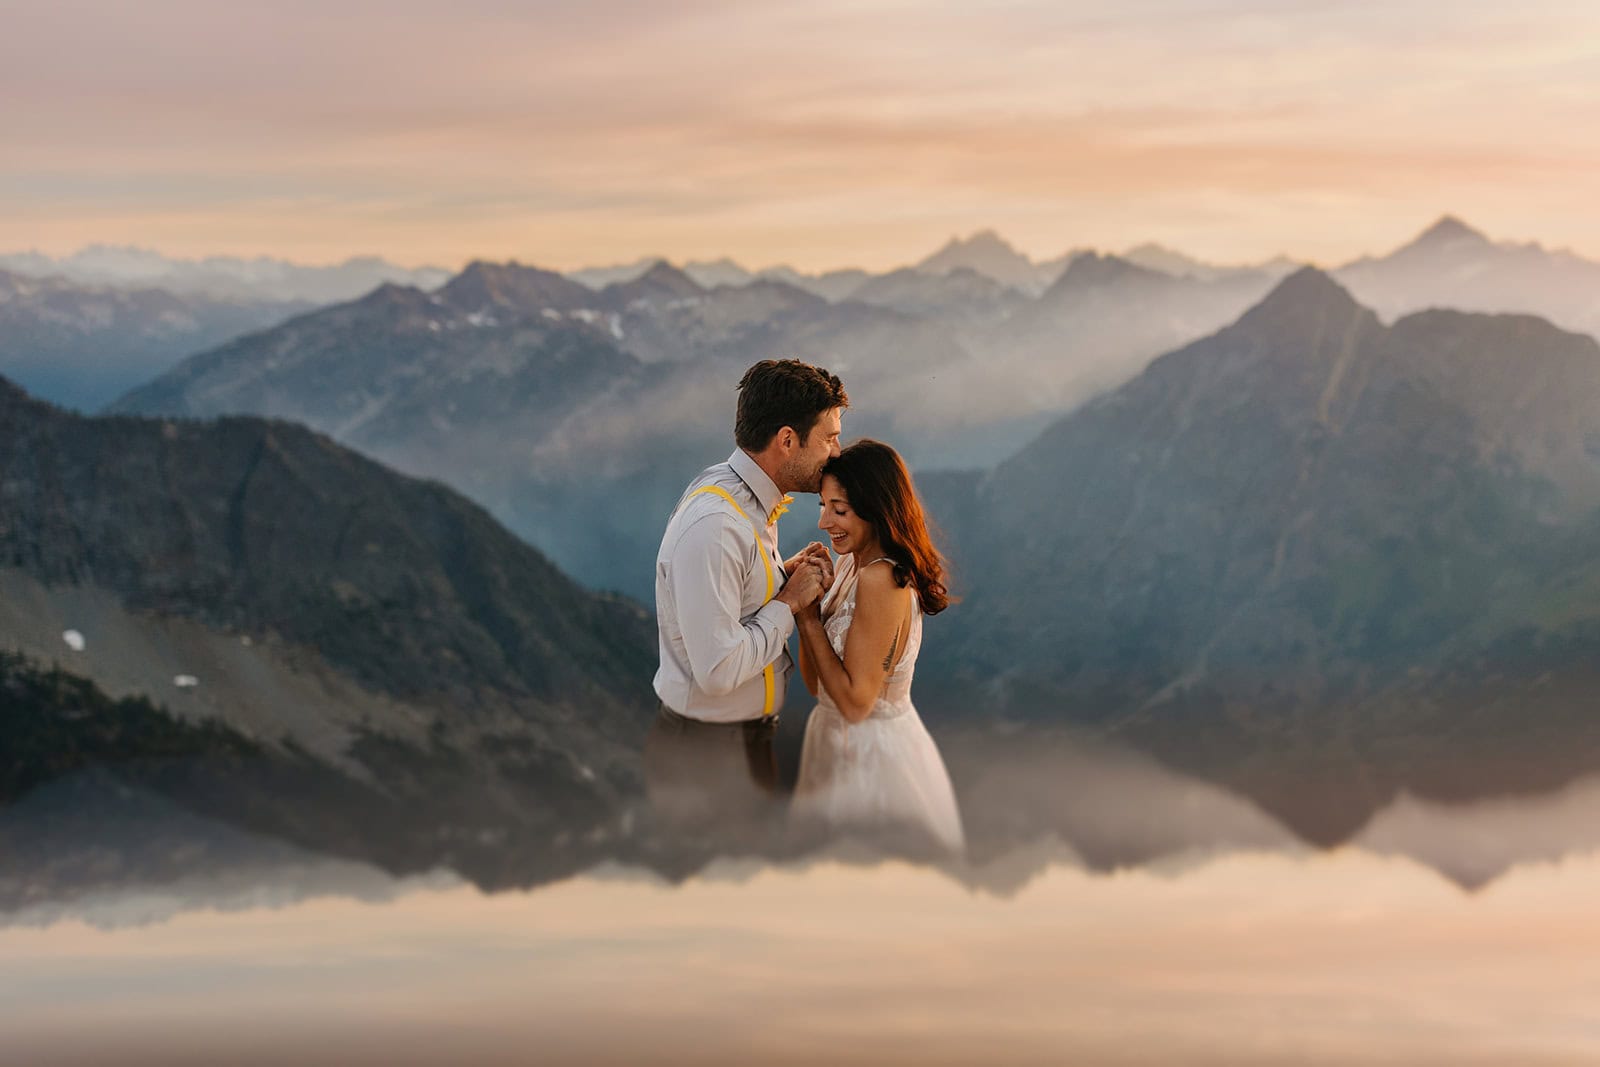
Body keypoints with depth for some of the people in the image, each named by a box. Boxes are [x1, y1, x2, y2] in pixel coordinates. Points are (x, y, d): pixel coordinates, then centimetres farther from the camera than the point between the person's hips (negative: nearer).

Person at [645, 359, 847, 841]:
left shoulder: (751, 502, 4)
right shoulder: (714, 525, -28)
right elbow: (718, 669, -31)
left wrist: (782, 576, -1)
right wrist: (789, 601, -19)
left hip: (746, 736, 10)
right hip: (708, 752, -10)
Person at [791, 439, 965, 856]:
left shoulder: (880, 580, -24)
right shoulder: (852, 563, 2)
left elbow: (855, 702, -24)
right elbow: (817, 684, 5)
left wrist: (808, 618, -20)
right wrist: (804, 599, -7)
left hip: (872, 755, -9)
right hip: (843, 741, 9)